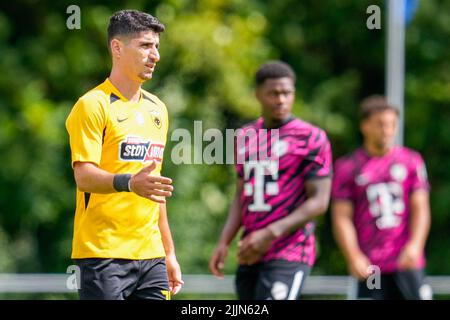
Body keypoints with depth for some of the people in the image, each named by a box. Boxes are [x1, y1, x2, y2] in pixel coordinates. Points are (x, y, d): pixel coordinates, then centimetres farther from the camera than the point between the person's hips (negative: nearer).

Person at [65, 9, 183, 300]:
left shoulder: (157, 109, 18)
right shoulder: (93, 105, -5)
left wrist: (169, 253, 21)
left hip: (151, 254, 7)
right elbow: (84, 176, -15)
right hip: (103, 252, -7)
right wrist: (129, 183, -34)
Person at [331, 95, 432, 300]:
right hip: (370, 266, -1)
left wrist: (415, 245, -12)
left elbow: (420, 208, 3)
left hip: (407, 261, 1)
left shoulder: (411, 161, 8)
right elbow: (342, 218, 1)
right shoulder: (348, 167, 4)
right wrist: (353, 257, -11)